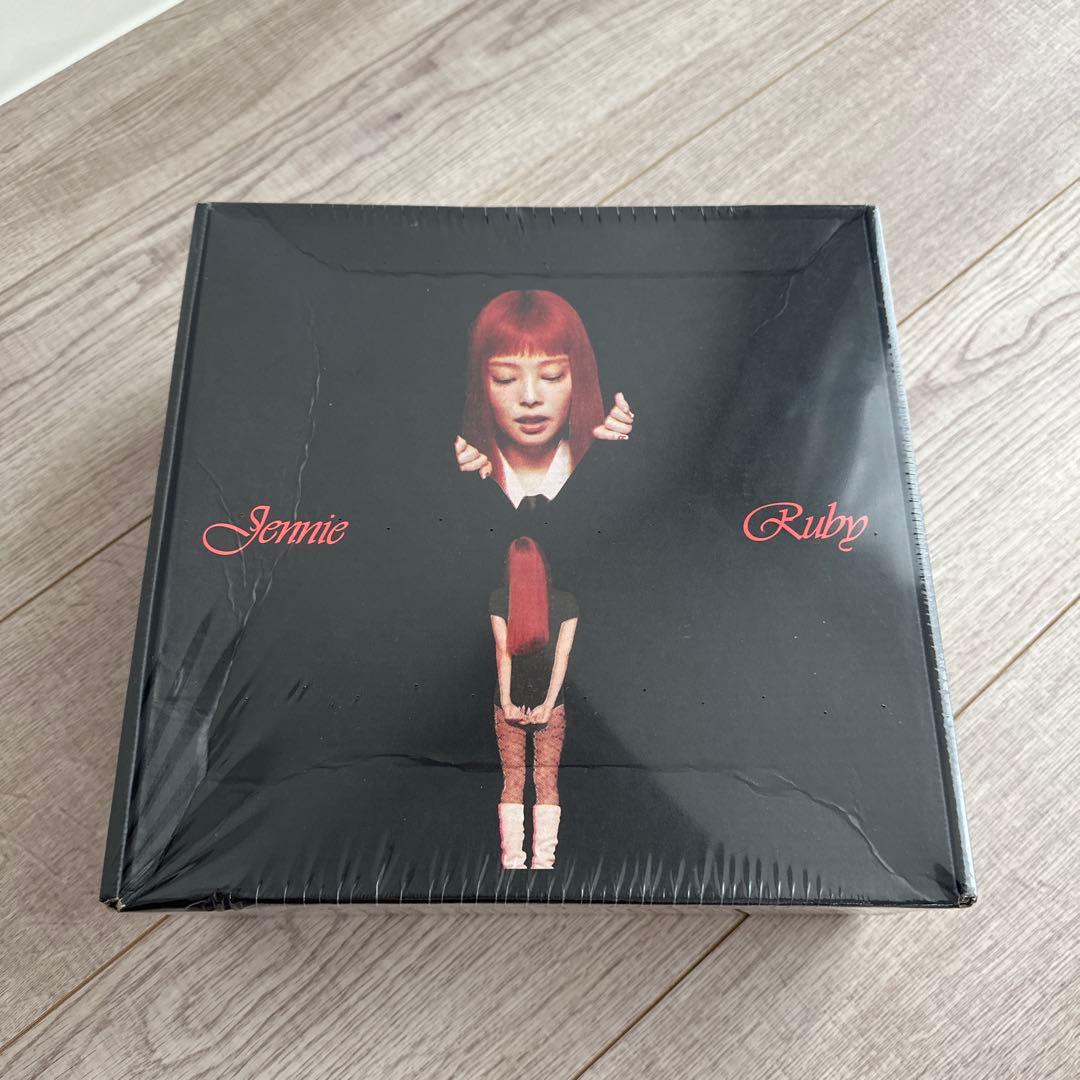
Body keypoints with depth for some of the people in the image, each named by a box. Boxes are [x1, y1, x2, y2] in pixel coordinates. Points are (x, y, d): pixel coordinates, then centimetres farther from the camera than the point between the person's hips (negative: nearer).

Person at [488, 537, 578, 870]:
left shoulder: (498, 600, -6)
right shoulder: (566, 602, -4)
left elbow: (503, 651, -8)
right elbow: (563, 654, -8)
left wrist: (507, 703, -8)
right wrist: (548, 705, -8)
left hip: (510, 702, 0)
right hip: (549, 703, 0)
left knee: (512, 782, 9)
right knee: (547, 781, 8)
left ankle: (512, 863, 13)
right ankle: (543, 862, 11)